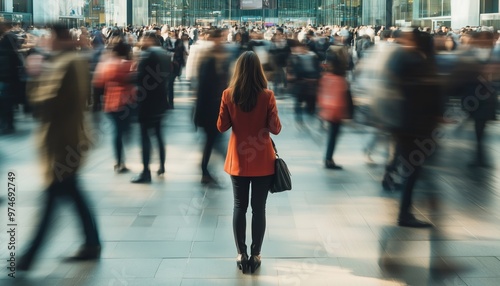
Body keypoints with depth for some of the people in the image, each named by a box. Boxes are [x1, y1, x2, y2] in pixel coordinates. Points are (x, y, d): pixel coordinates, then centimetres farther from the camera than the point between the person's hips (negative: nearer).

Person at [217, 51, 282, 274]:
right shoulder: (267, 96, -12)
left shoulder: (228, 95, -7)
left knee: (239, 207, 12)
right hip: (262, 161, -1)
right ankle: (255, 255, 13)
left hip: (238, 160, 2)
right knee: (259, 208, 7)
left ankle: (241, 255, 16)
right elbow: (276, 129, -10)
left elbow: (222, 127, -1)